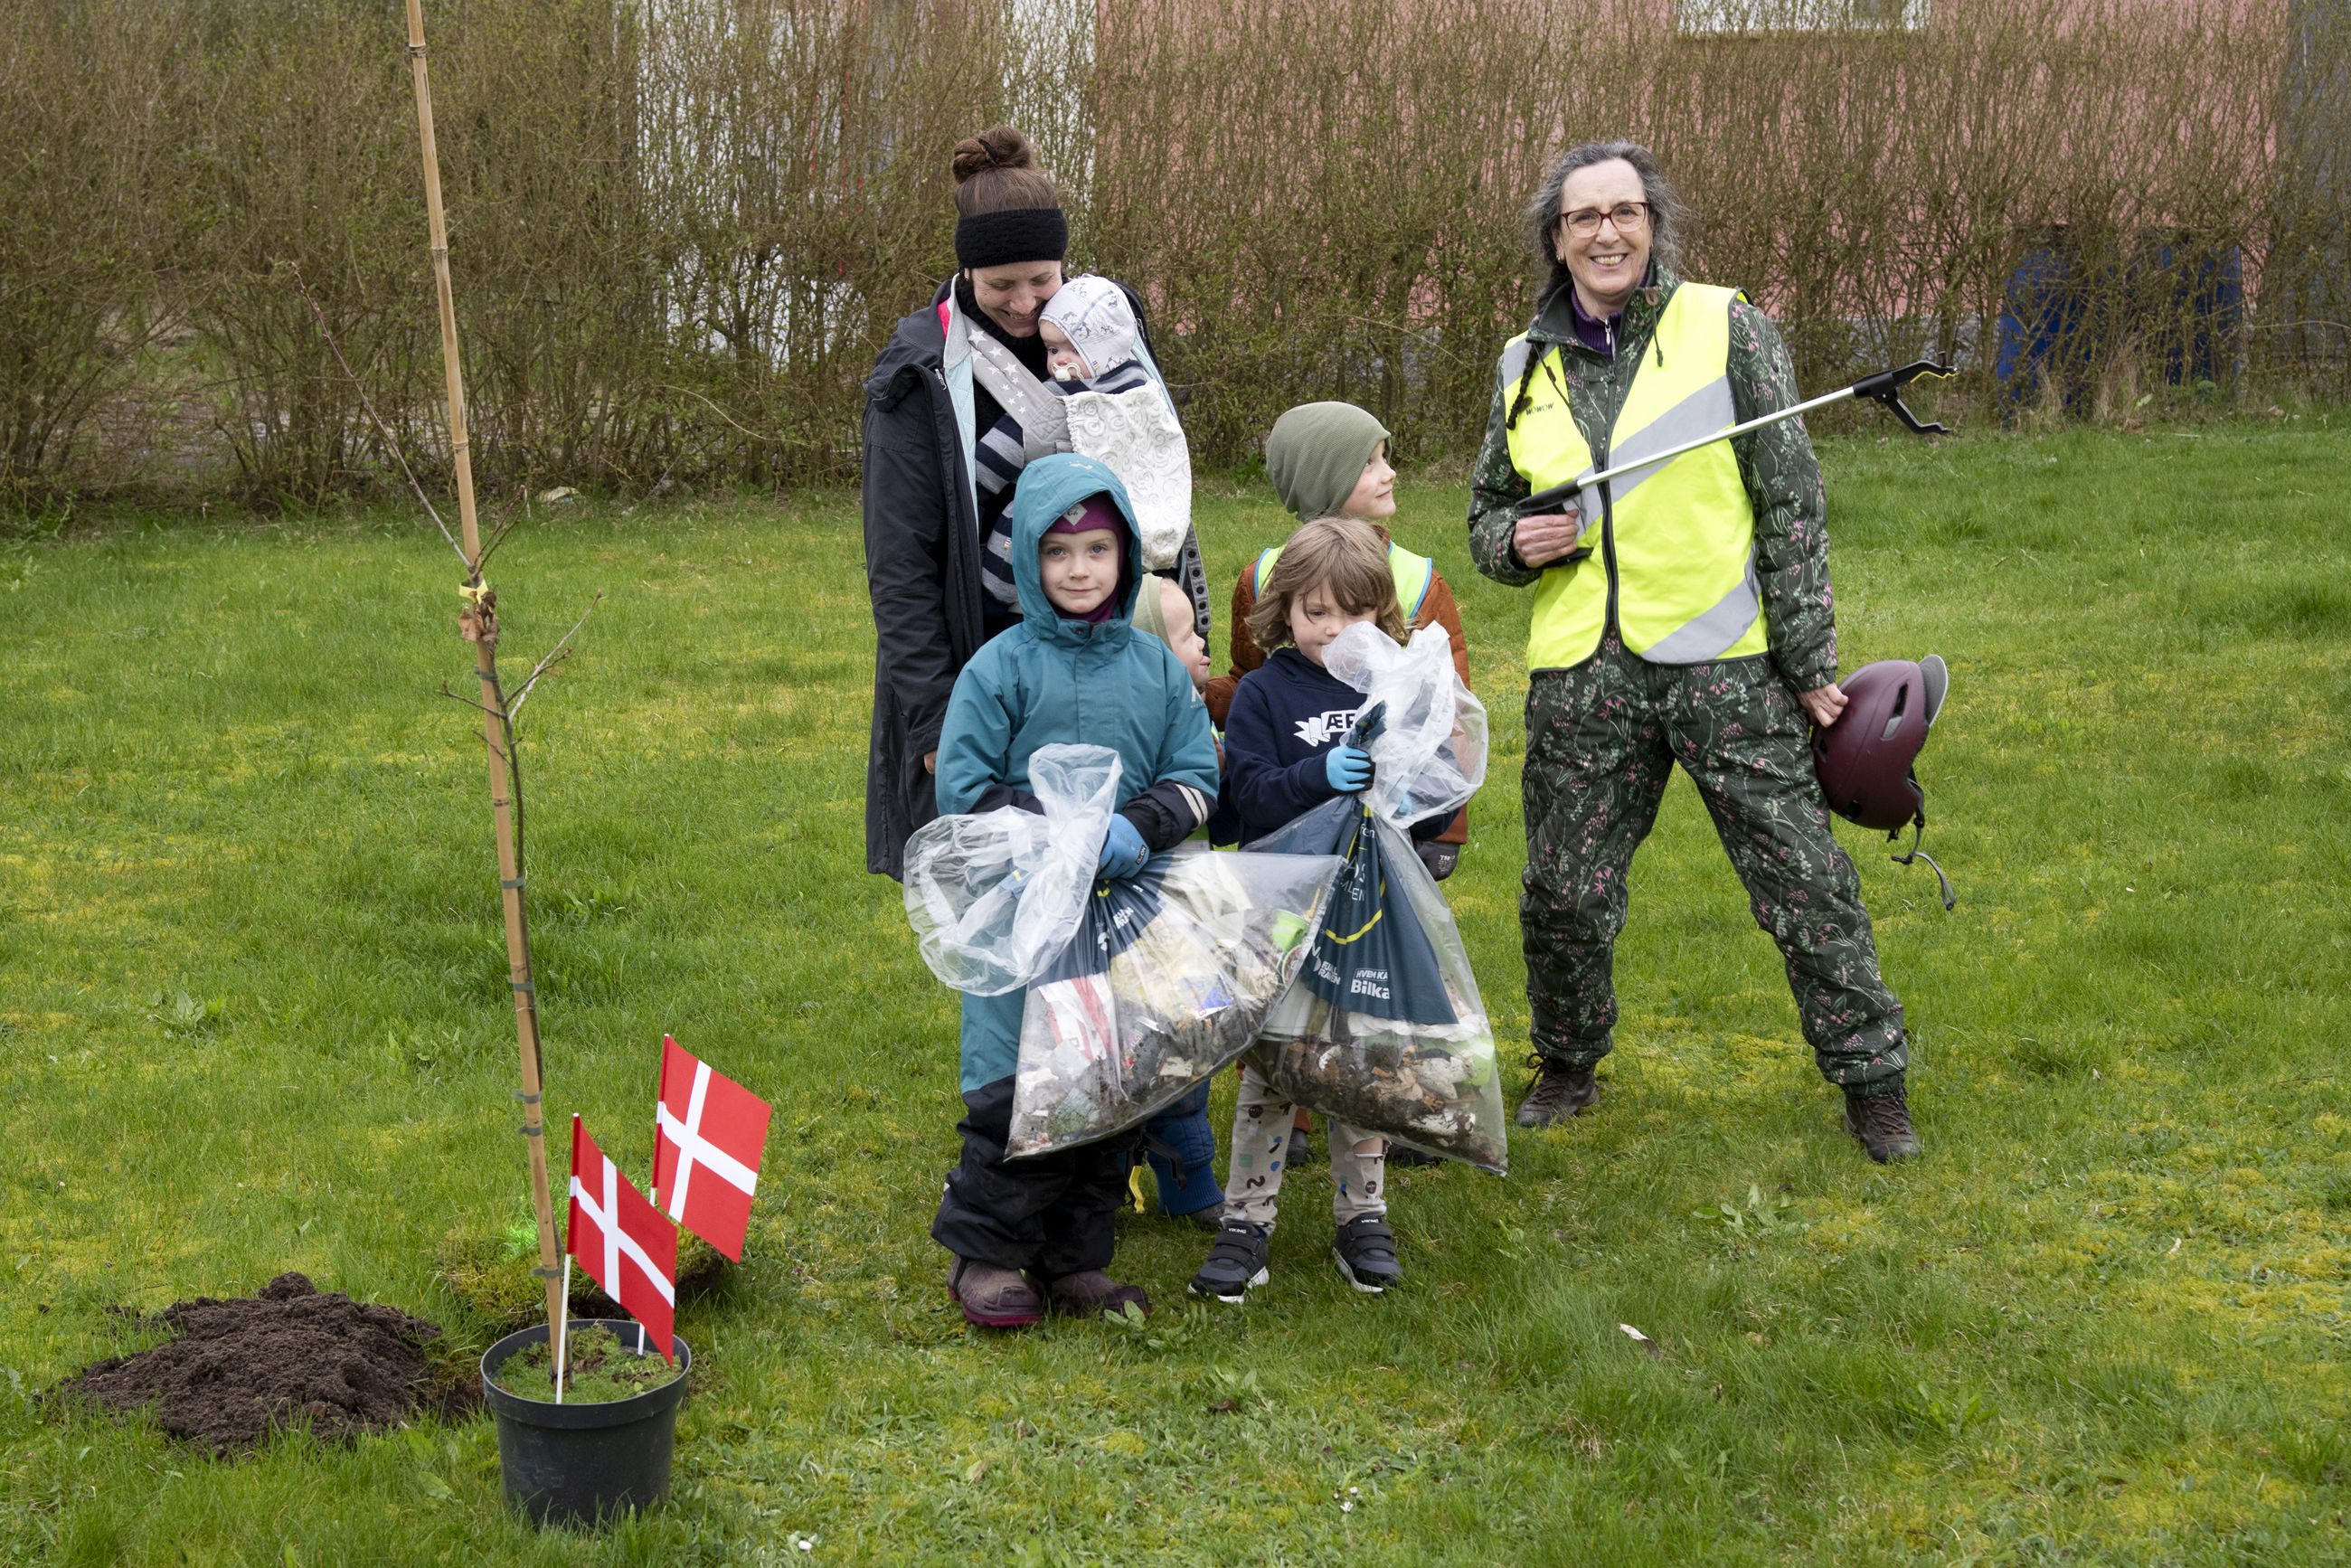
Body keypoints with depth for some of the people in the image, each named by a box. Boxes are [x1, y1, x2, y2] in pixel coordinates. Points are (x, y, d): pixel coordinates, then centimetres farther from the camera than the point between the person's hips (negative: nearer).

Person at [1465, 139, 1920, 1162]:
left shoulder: (1726, 329, 0)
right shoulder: (1527, 365, 11)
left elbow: (1791, 502, -1)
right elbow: (1487, 508, 23)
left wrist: (1809, 660, -5)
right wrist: (1515, 541, -2)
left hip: (1722, 661, -3)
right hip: (1581, 676, 3)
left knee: (1804, 878, -1)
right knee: (1562, 895, 9)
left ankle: (1870, 1078, 14)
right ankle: (1568, 1066, 32)